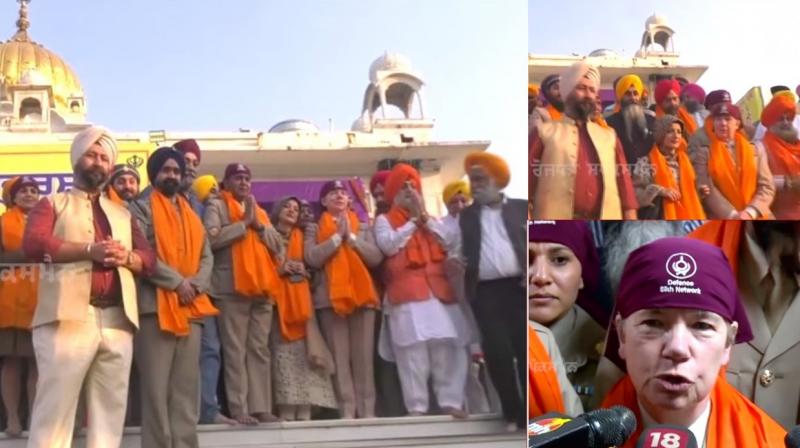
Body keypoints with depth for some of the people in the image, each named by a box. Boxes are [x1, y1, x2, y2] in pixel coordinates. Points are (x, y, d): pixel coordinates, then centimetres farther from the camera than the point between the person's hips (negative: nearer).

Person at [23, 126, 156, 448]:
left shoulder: (123, 214, 26)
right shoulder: (53, 204, 13)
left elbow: (150, 258, 17)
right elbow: (33, 244, -6)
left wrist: (127, 257, -5)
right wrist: (89, 250, -14)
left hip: (117, 320, 5)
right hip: (69, 316, -4)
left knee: (111, 410, 3)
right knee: (55, 408, -7)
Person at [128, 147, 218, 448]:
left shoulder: (191, 215, 22)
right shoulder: (141, 209, 4)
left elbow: (206, 256, 14)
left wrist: (195, 285, -6)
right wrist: (177, 283, -14)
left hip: (191, 308, 6)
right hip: (156, 305, -5)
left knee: (186, 386, 5)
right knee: (157, 385, -6)